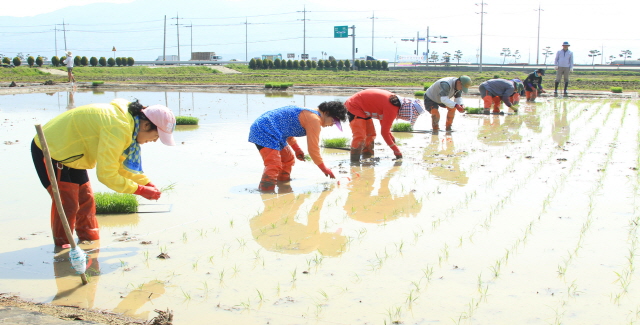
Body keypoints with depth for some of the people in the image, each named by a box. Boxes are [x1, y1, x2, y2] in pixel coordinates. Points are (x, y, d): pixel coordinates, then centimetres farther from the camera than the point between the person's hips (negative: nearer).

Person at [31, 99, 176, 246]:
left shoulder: (128, 117, -2)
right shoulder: (118, 129, -33)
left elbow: (121, 164, 8)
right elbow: (106, 174, -30)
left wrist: (148, 183, 0)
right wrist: (141, 190, -24)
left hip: (68, 150, 10)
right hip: (49, 150, -10)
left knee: (86, 200, 13)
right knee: (67, 204, -8)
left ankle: (91, 241, 24)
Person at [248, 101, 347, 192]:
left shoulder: (307, 112, 16)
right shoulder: (314, 119, -15)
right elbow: (313, 149, -13)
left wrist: (297, 149, 16)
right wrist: (324, 169, -1)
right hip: (264, 132, -11)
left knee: (288, 160, 22)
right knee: (274, 165, -23)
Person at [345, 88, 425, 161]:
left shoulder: (396, 102, 0)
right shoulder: (392, 109, -28)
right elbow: (384, 132, -22)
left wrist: (391, 137, 3)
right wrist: (396, 150, -15)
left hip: (363, 108, 10)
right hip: (354, 107, -10)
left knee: (370, 134, 16)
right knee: (360, 137, -19)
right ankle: (354, 161, -16)